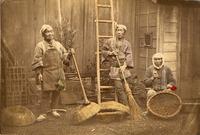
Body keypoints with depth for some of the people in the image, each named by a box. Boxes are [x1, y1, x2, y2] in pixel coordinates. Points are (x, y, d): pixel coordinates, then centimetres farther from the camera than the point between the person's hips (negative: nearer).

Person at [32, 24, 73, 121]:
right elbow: (37, 61, -6)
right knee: (46, 93, -6)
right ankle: (43, 113, 2)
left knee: (57, 92, 10)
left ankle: (54, 109, 27)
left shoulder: (58, 44, 13)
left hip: (58, 73, 5)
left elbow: (64, 56, 17)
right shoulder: (40, 46, -2)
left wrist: (69, 54, -3)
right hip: (47, 73, -5)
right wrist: (38, 73, -13)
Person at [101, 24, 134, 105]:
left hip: (123, 68, 1)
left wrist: (125, 65, -16)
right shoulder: (109, 41, 6)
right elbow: (103, 51, 14)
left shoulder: (127, 43, 7)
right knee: (119, 88, -8)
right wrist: (110, 53, -5)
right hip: (114, 69, -1)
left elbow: (129, 56, -1)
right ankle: (125, 105, -5)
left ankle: (121, 104, 18)